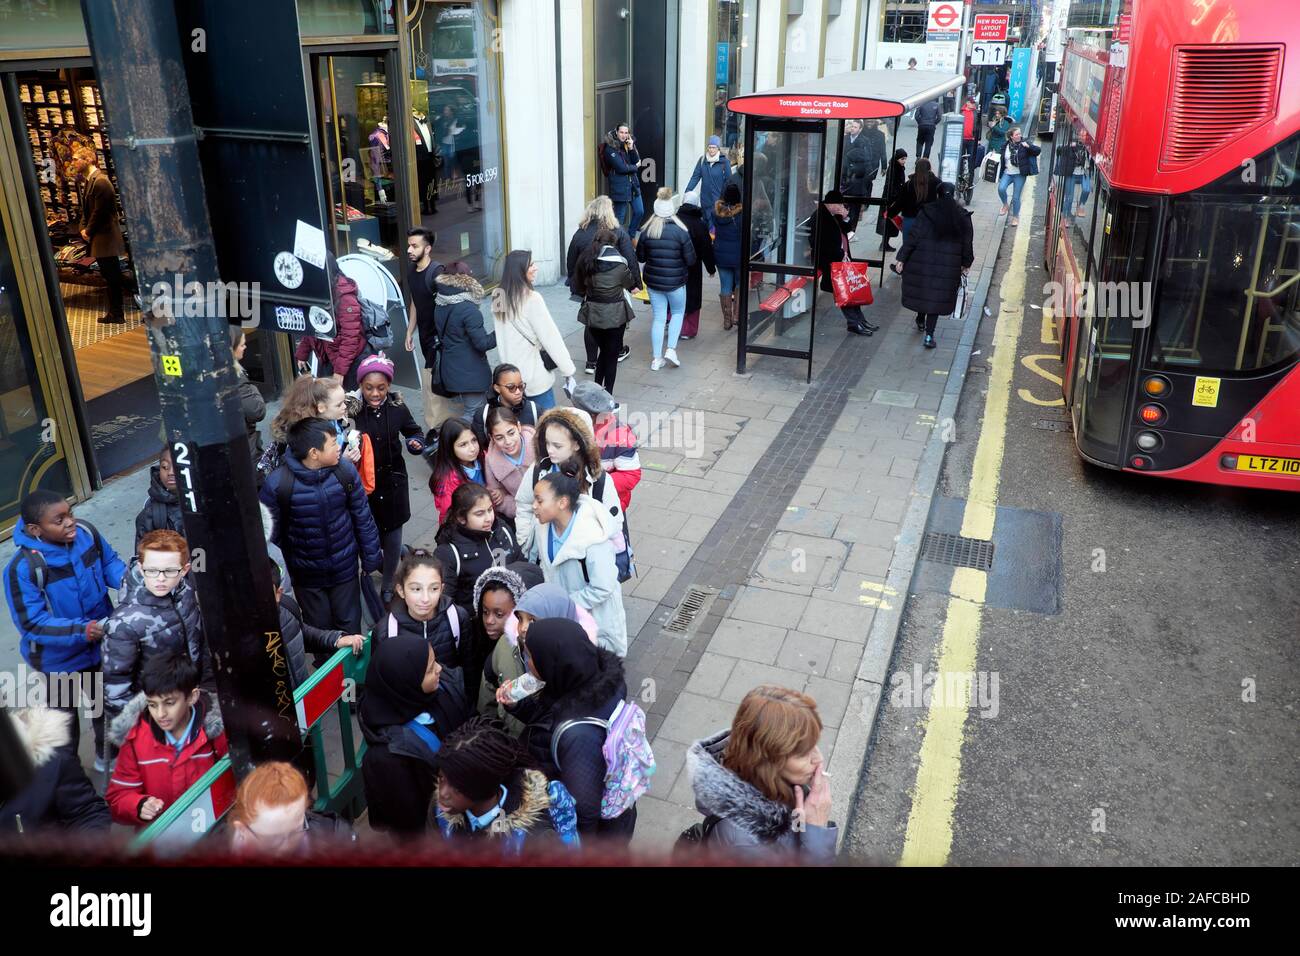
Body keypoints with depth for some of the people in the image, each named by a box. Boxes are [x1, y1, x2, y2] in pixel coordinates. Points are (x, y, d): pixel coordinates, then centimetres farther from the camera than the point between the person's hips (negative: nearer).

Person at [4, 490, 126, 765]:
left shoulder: (86, 532, -20)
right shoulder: (23, 567, -32)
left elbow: (109, 560, -2)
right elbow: (32, 623, -29)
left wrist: (125, 580, -22)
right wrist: (83, 630, -39)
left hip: (101, 645, 4)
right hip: (59, 657, -4)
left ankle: (108, 754, 56)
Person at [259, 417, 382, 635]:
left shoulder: (345, 471, -15)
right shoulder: (278, 484, -22)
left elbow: (363, 517, -3)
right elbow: (271, 533, -10)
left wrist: (371, 558, 3)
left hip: (345, 569, 2)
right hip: (306, 575, -1)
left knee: (350, 626, 18)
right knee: (319, 629, 18)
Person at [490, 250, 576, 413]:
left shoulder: (499, 297, 2)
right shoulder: (531, 299, -18)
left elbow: (502, 337, 6)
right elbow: (551, 337, -16)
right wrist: (568, 369, -8)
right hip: (534, 376, -7)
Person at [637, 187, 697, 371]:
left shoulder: (647, 231, -5)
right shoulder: (681, 231, -13)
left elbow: (640, 257, 5)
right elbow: (690, 260, -10)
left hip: (652, 280, 3)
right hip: (675, 281, -3)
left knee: (659, 318, 11)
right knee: (678, 313, 20)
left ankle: (657, 359, 12)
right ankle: (671, 349, 6)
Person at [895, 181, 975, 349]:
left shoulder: (926, 211, -8)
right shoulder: (962, 216, -2)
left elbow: (913, 236, -9)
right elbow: (967, 242, 4)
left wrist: (902, 258, -5)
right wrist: (966, 263, 17)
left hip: (923, 260, -1)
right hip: (948, 266, 1)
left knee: (921, 289, 20)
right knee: (937, 296, 7)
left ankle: (921, 321, 38)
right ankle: (929, 335, 2)